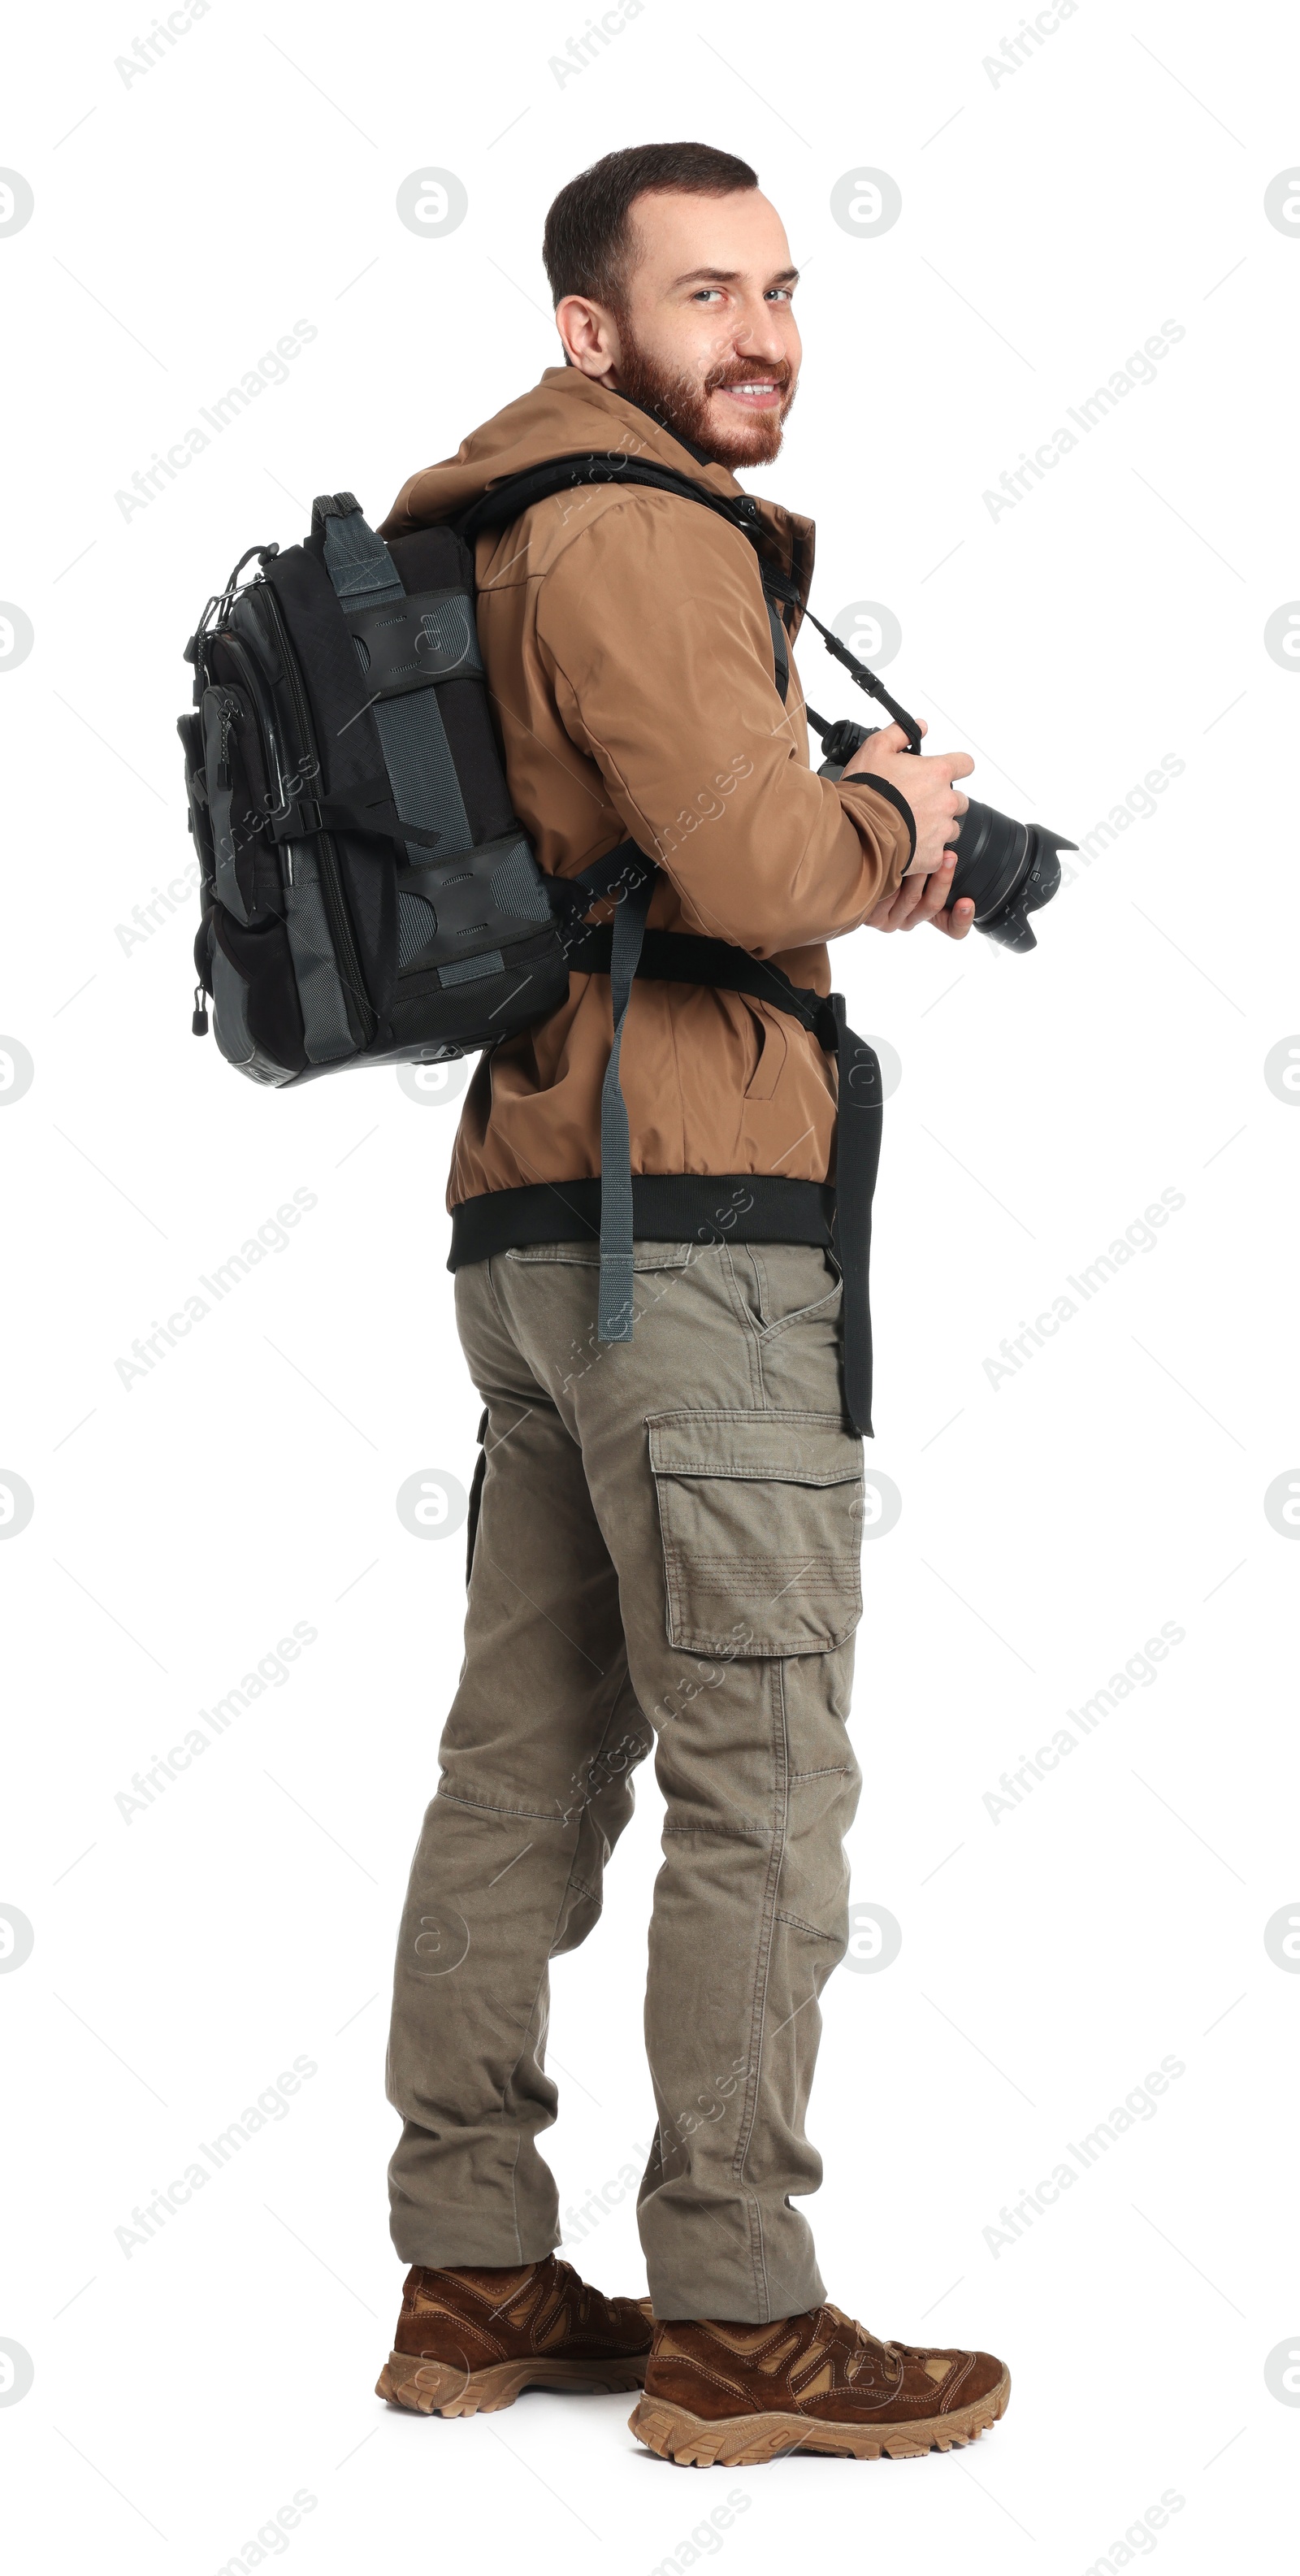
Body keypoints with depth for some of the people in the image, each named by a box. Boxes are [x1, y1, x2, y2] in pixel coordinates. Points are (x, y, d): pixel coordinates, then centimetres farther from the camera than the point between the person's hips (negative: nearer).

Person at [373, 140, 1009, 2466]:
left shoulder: (506, 534, 21)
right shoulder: (631, 533, -10)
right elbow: (752, 862, -22)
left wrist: (849, 862, 10)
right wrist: (890, 821, -1)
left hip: (534, 1224, 10)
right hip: (689, 1222, -10)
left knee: (529, 1768, 11)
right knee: (764, 1781, -5)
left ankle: (473, 2284, 18)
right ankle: (738, 2323, 1)